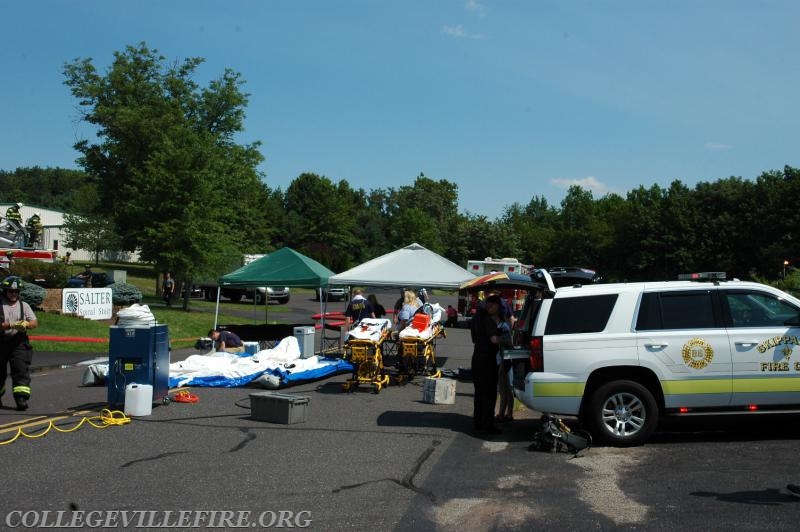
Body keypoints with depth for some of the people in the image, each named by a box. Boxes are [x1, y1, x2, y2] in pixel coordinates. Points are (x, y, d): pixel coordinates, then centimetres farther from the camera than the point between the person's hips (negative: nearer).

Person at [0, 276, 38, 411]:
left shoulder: (24, 306, 9)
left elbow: (35, 323, 2)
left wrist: (26, 324, -19)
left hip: (19, 342, 1)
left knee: (21, 369, -12)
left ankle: (21, 398, -15)